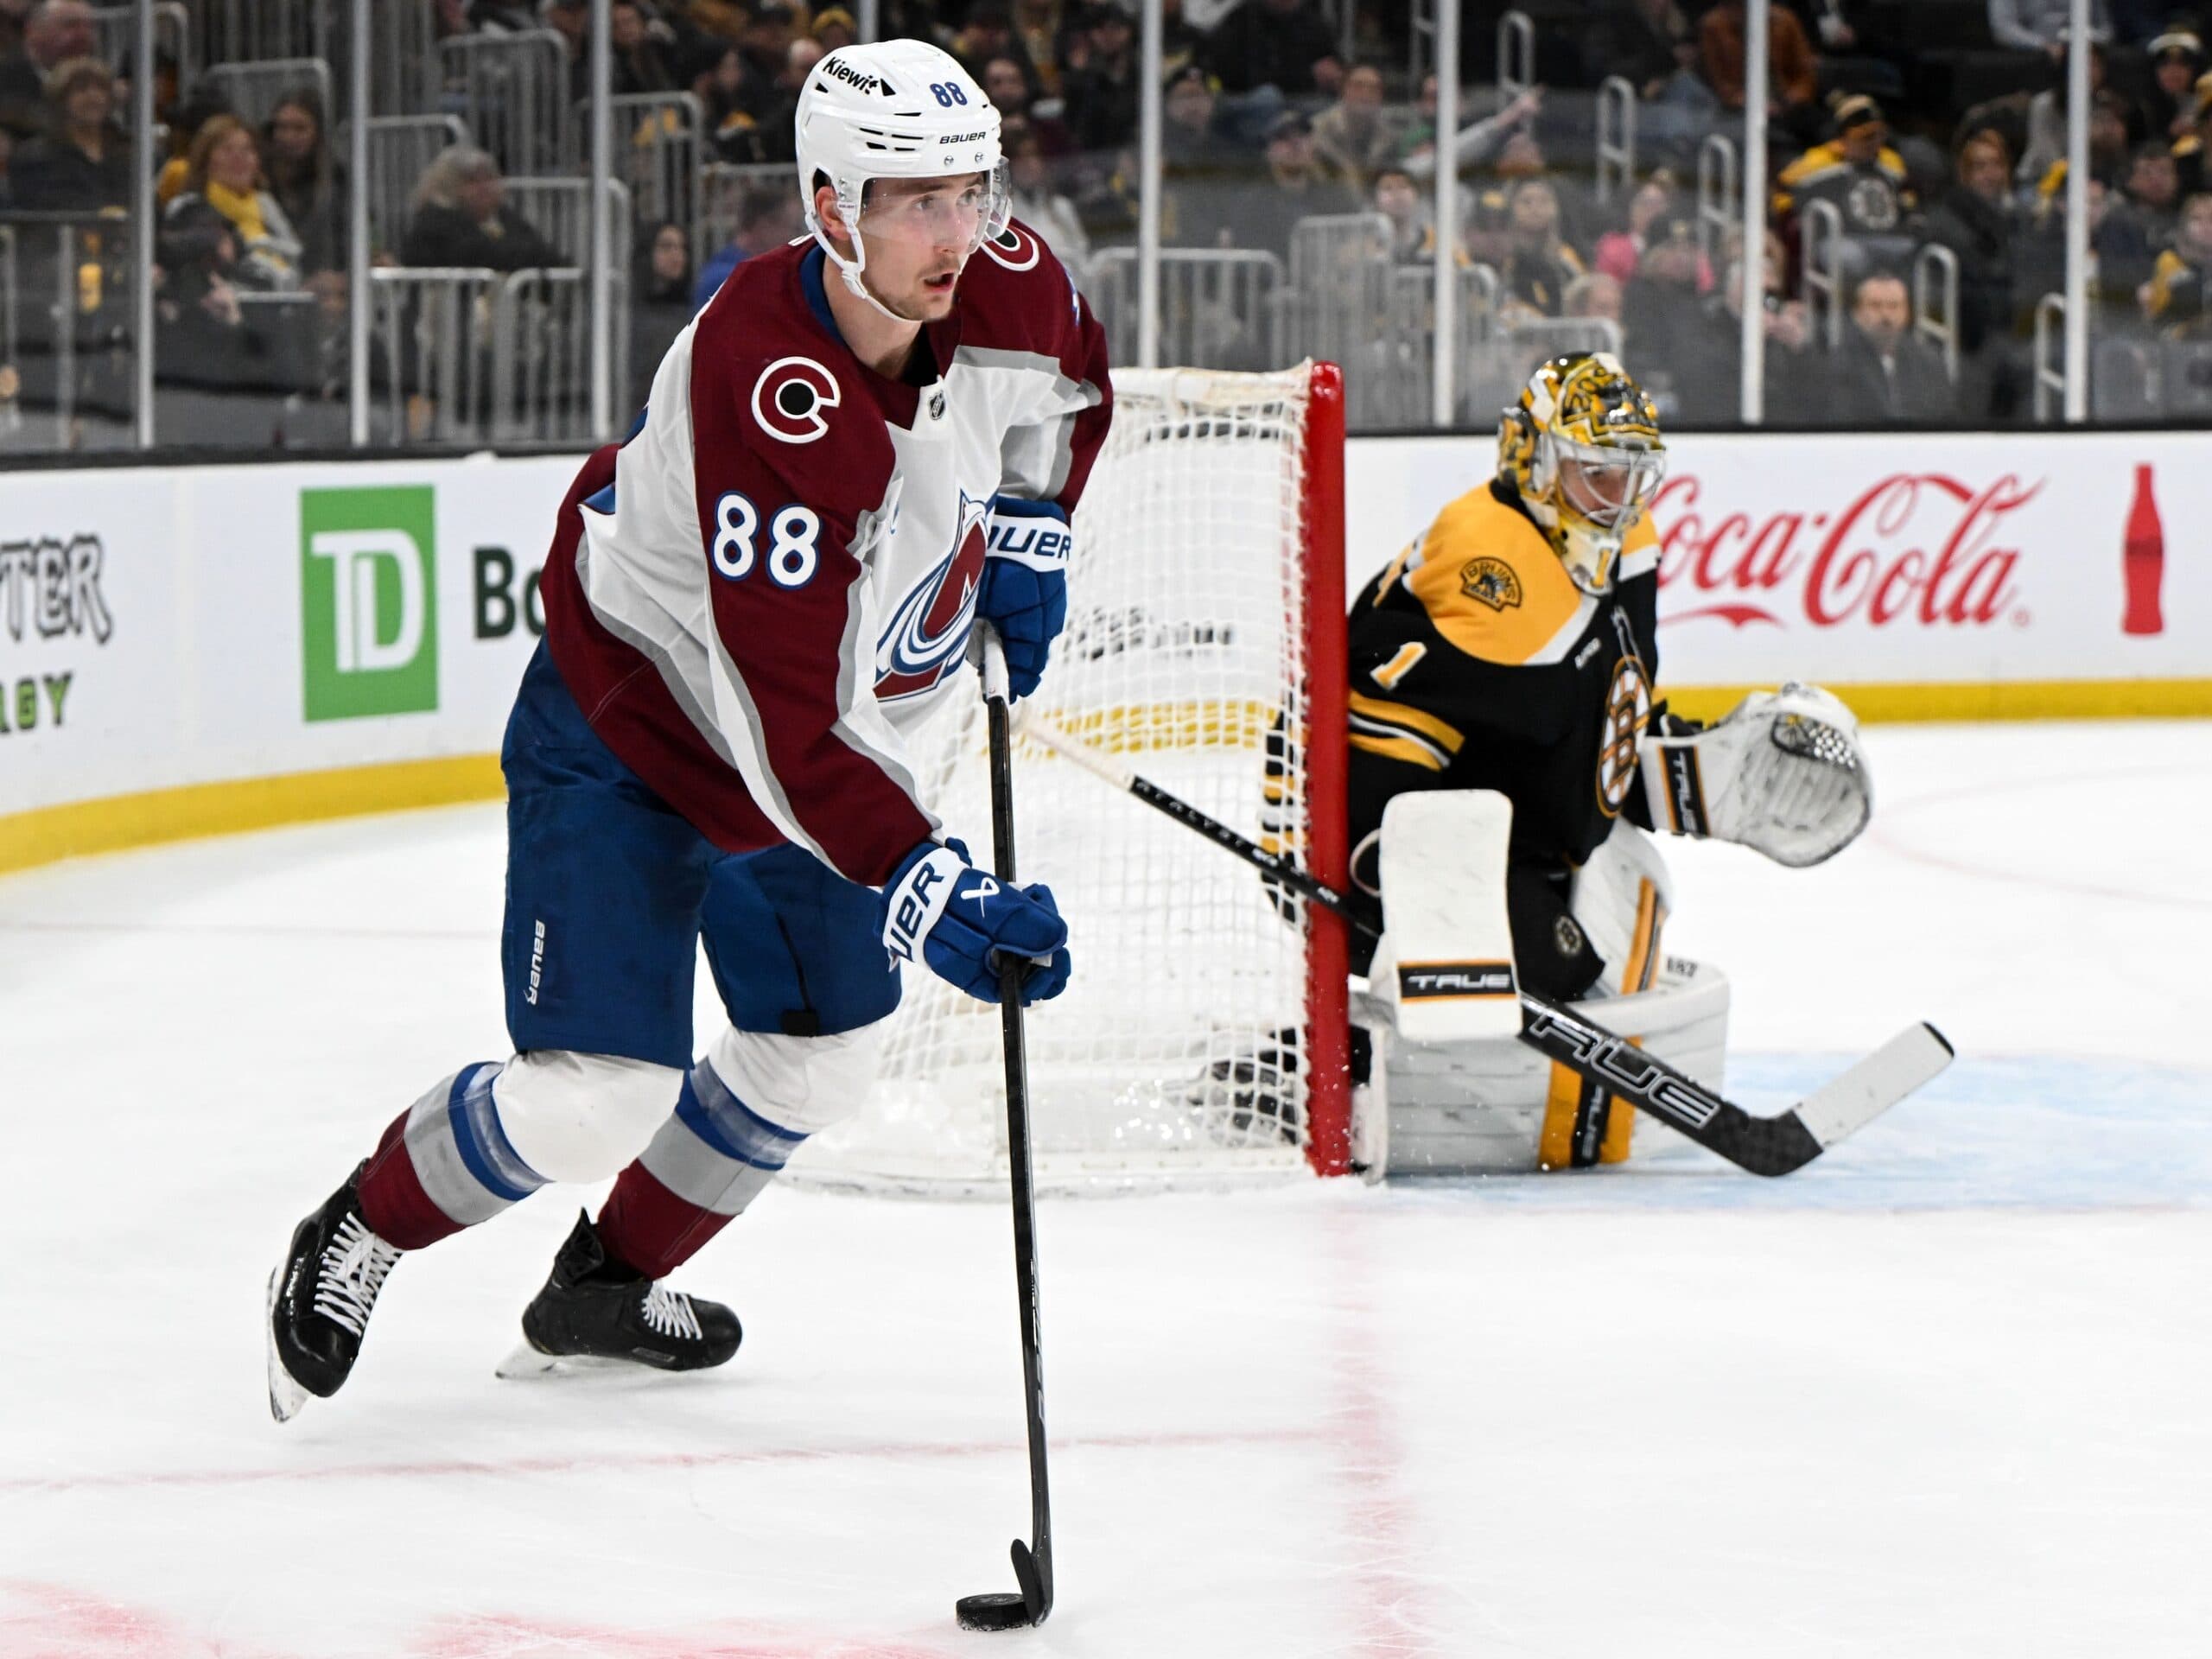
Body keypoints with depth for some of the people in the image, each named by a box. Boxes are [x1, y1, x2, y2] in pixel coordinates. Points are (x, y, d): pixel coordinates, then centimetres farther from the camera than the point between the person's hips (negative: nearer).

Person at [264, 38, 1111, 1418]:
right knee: (597, 1093, -15)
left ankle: (604, 1289, 37)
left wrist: (1029, 535, 2)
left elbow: (1070, 382, 14)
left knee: (822, 1060, 15)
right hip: (629, 727, -8)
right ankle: (355, 1244, 12)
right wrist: (930, 894, -45)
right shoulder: (770, 400, -38)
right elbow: (786, 723, -39)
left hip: (824, 739, 8)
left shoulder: (1007, 294, -16)